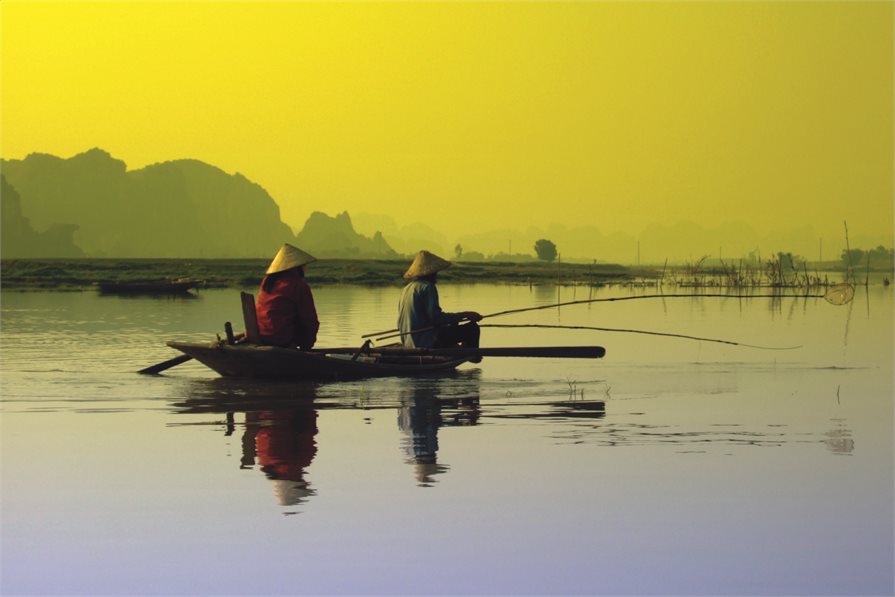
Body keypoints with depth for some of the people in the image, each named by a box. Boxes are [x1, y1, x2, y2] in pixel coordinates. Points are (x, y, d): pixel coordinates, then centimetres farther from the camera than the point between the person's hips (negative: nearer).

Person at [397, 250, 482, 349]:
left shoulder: (406, 290, 14)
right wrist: (464, 315, -15)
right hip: (428, 343, -9)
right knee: (472, 329, -5)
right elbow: (435, 317, -21)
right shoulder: (427, 287, -12)